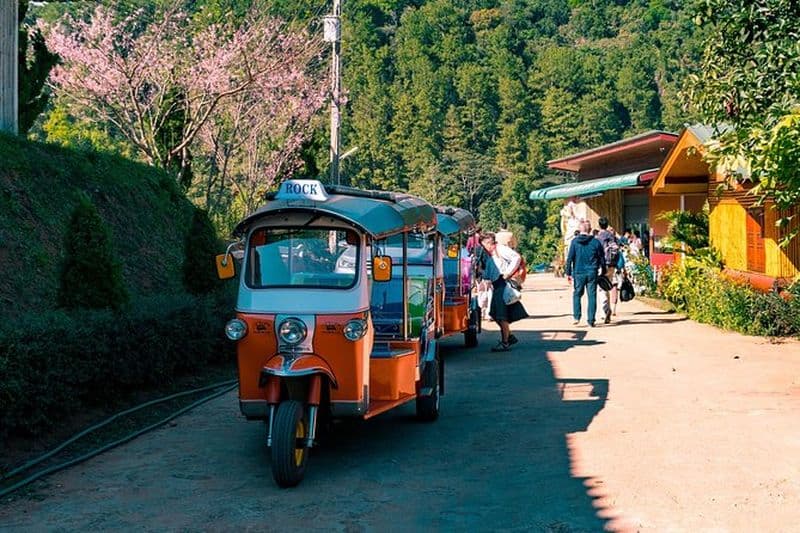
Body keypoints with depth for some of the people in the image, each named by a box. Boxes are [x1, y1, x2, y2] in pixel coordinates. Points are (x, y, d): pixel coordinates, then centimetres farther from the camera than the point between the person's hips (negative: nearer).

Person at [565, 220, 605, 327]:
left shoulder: (575, 241, -2)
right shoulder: (596, 242, 0)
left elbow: (569, 258, -2)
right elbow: (602, 259, 5)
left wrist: (568, 273, 4)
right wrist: (603, 273, 15)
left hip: (578, 273, 0)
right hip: (592, 273, 0)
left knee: (577, 294, 14)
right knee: (592, 296, 4)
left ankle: (576, 317, 4)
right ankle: (591, 320, 3)